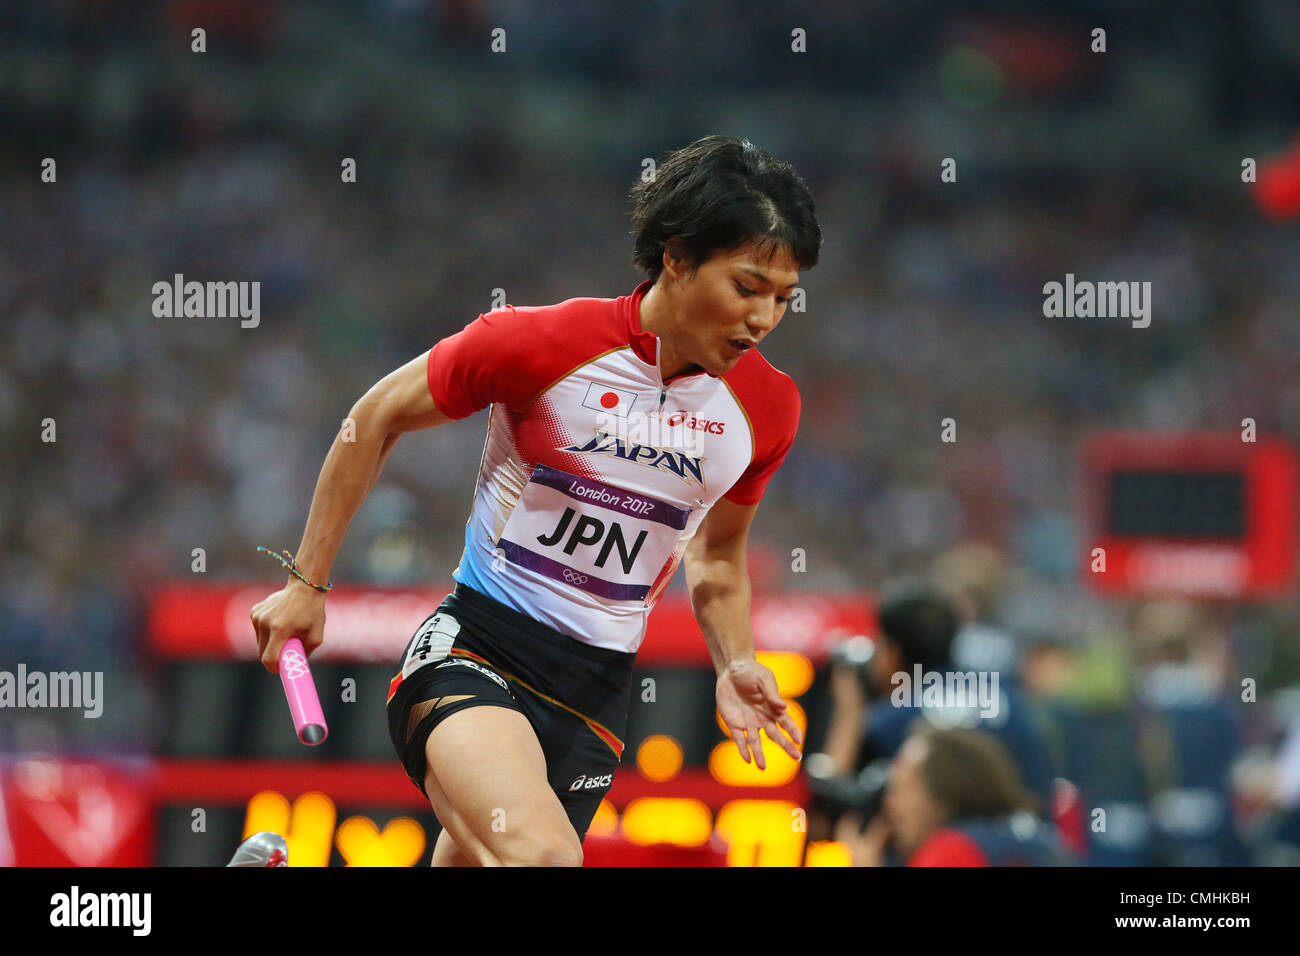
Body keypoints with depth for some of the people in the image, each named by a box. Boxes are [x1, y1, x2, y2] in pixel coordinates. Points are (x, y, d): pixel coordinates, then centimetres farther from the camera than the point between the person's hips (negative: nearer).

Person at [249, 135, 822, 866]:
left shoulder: (767, 407, 0)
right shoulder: (540, 344, -13)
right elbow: (377, 419, 1)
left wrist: (736, 666, 2)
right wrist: (307, 583, 3)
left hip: (597, 690, 5)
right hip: (476, 649, -5)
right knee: (544, 855, -34)